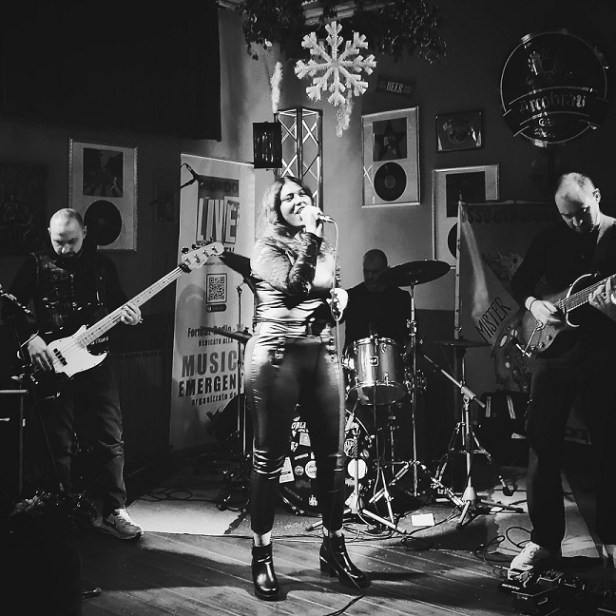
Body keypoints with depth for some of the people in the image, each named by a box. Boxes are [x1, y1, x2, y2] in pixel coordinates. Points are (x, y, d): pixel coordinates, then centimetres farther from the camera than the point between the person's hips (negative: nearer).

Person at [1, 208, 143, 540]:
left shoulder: (102, 264, 9)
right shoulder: (37, 264, 2)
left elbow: (117, 300, 17)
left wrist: (127, 312, -6)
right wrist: (30, 338, -13)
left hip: (95, 361, 2)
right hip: (52, 365, -2)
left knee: (110, 440, 0)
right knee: (60, 445, 4)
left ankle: (113, 511, 10)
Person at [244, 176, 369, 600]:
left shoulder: (326, 250, 17)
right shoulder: (266, 248, -3)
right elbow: (295, 287, -21)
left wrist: (339, 298, 9)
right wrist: (310, 235, -20)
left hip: (323, 354, 6)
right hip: (276, 355, -5)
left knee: (333, 456, 5)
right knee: (270, 458, -1)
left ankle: (333, 548, 22)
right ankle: (262, 557, 11)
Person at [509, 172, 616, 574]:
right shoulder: (550, 239, 9)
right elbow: (520, 281, 16)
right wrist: (533, 303, -4)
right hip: (552, 347, 3)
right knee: (543, 443, 1)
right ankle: (545, 540, 12)